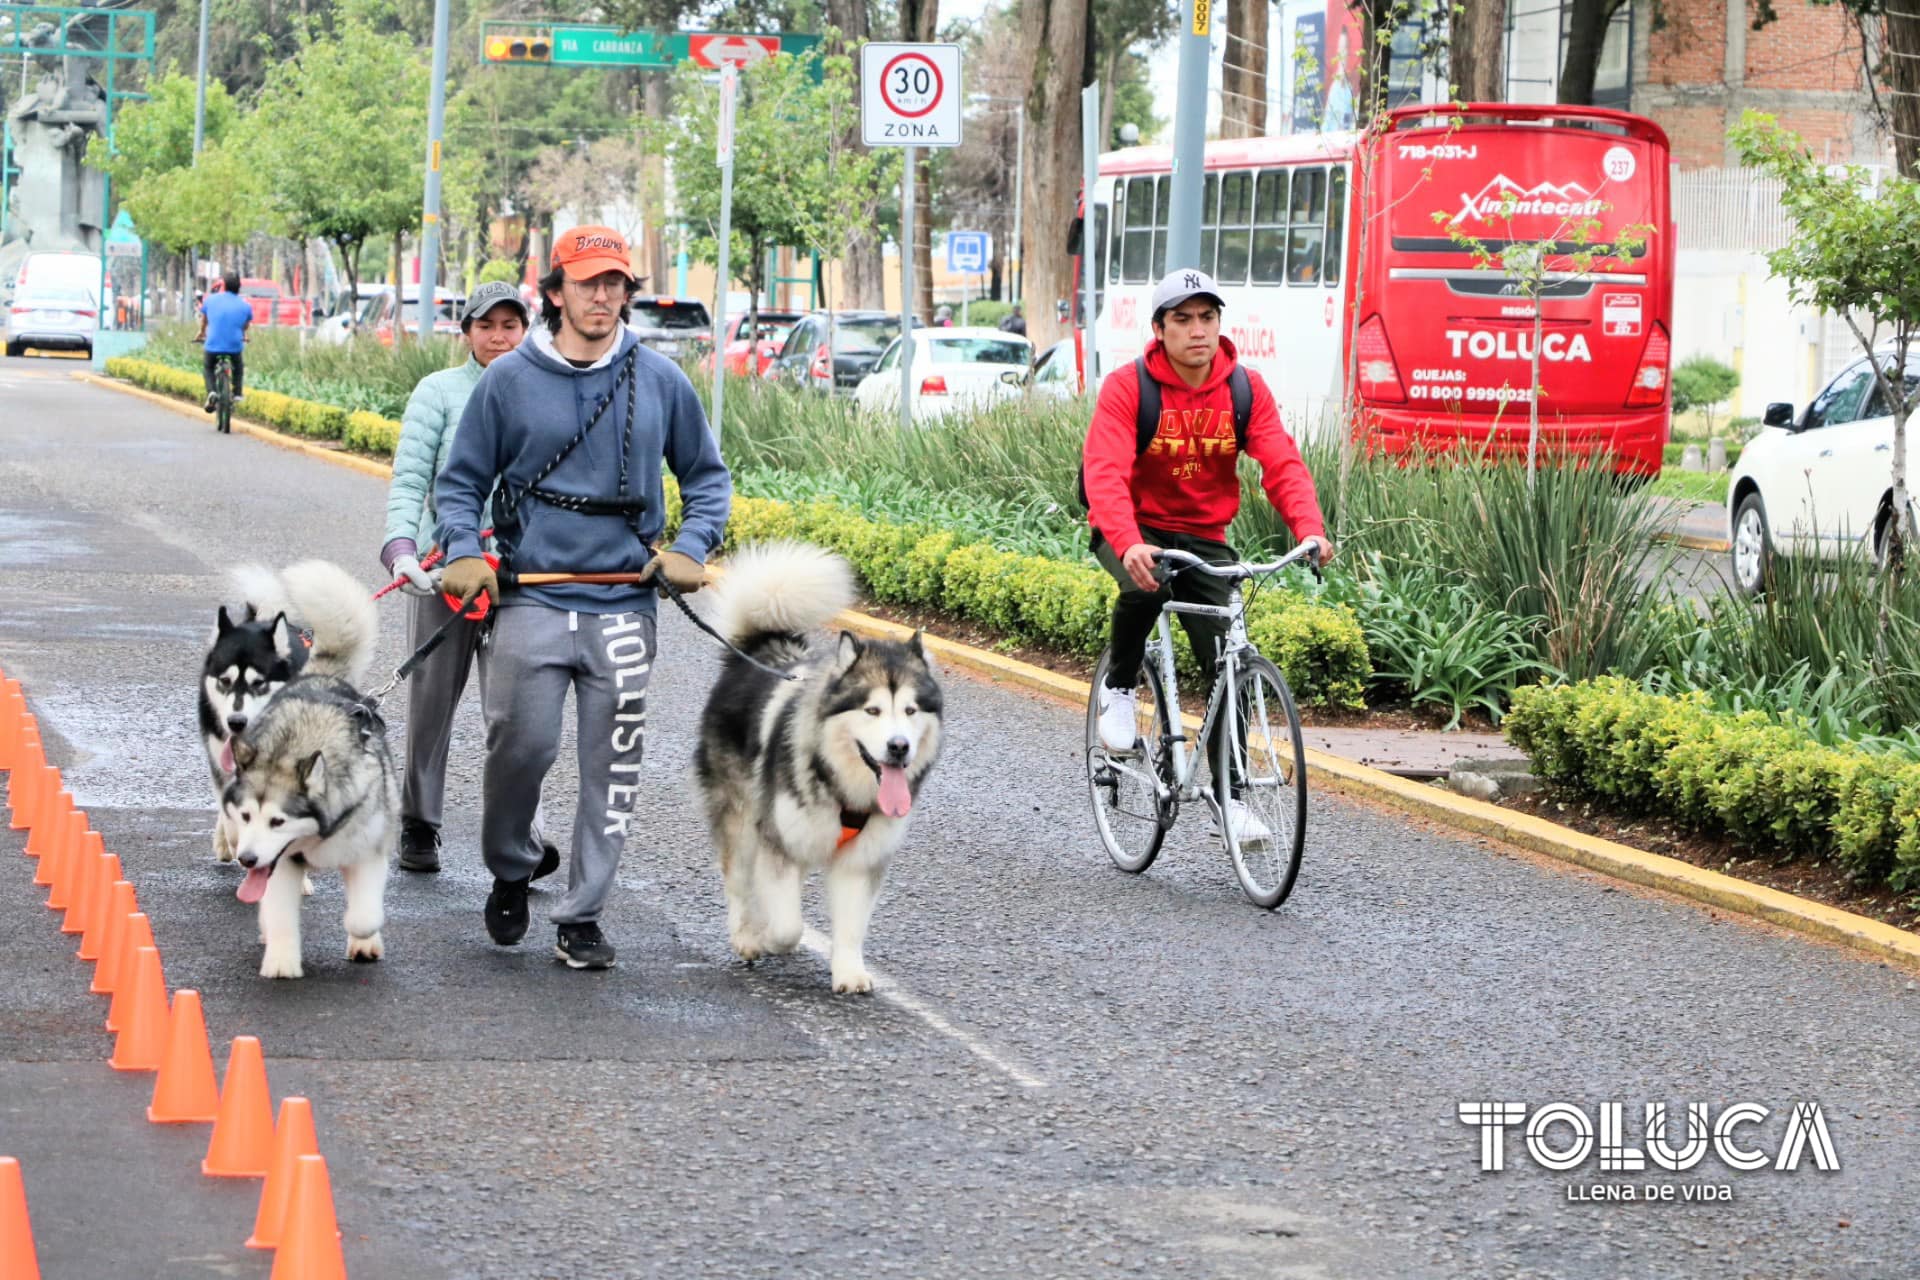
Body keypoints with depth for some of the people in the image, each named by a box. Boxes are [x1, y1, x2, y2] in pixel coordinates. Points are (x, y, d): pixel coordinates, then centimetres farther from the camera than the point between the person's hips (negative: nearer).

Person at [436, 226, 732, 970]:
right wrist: (464, 551, -7)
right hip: (530, 599, -1)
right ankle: (509, 874, 21)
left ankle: (582, 915, 9)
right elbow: (462, 482, 10)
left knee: (612, 767, 0)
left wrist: (690, 548, 2)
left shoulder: (660, 381, 7)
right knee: (520, 745, -7)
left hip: (623, 606, 1)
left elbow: (707, 476, 18)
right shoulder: (509, 380, 3)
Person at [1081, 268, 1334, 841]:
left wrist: (1309, 530, -34)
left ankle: (1230, 794, 5)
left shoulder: (1246, 390, -6)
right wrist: (1129, 545, -47)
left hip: (1203, 537, 3)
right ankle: (1119, 689, -9)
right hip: (1133, 532, -3)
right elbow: (1105, 473, -29)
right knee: (1145, 586, -37)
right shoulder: (1126, 387, -17)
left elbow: (1282, 464, -15)